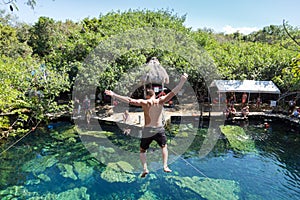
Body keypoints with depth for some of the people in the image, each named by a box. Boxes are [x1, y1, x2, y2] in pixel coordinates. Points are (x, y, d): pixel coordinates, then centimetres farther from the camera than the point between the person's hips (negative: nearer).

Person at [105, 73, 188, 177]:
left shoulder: (143, 102, -6)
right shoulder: (160, 101, -5)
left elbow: (129, 100, -9)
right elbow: (173, 92, -9)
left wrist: (114, 95, -5)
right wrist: (182, 81, -9)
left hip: (147, 130, -1)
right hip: (159, 129, 1)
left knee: (142, 150, 20)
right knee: (164, 147, 27)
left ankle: (145, 168, 8)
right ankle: (165, 166, 20)